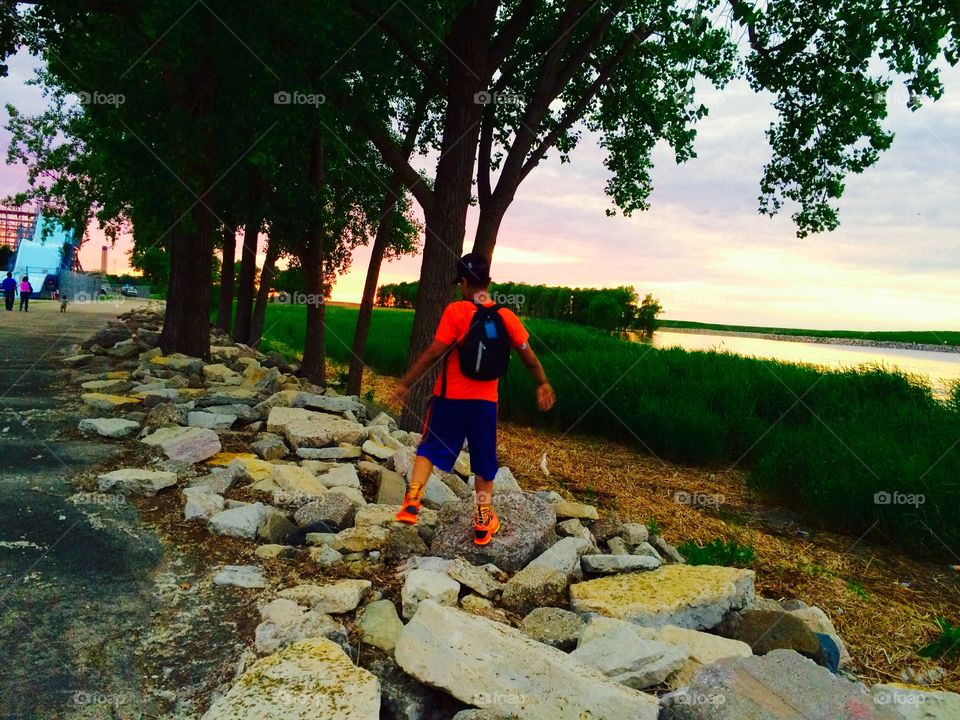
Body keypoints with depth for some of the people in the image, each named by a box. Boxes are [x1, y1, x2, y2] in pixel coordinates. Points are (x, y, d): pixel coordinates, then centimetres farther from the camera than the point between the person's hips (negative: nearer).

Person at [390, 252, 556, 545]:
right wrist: (543, 384, 21)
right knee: (484, 461, 14)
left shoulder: (456, 311, -12)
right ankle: (483, 520, 21)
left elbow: (433, 353, -16)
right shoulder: (506, 316, -1)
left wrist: (405, 383, -8)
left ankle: (412, 502, 2)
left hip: (450, 397, -2)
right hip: (485, 400, 3)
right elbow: (529, 356, 5)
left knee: (429, 449, 13)